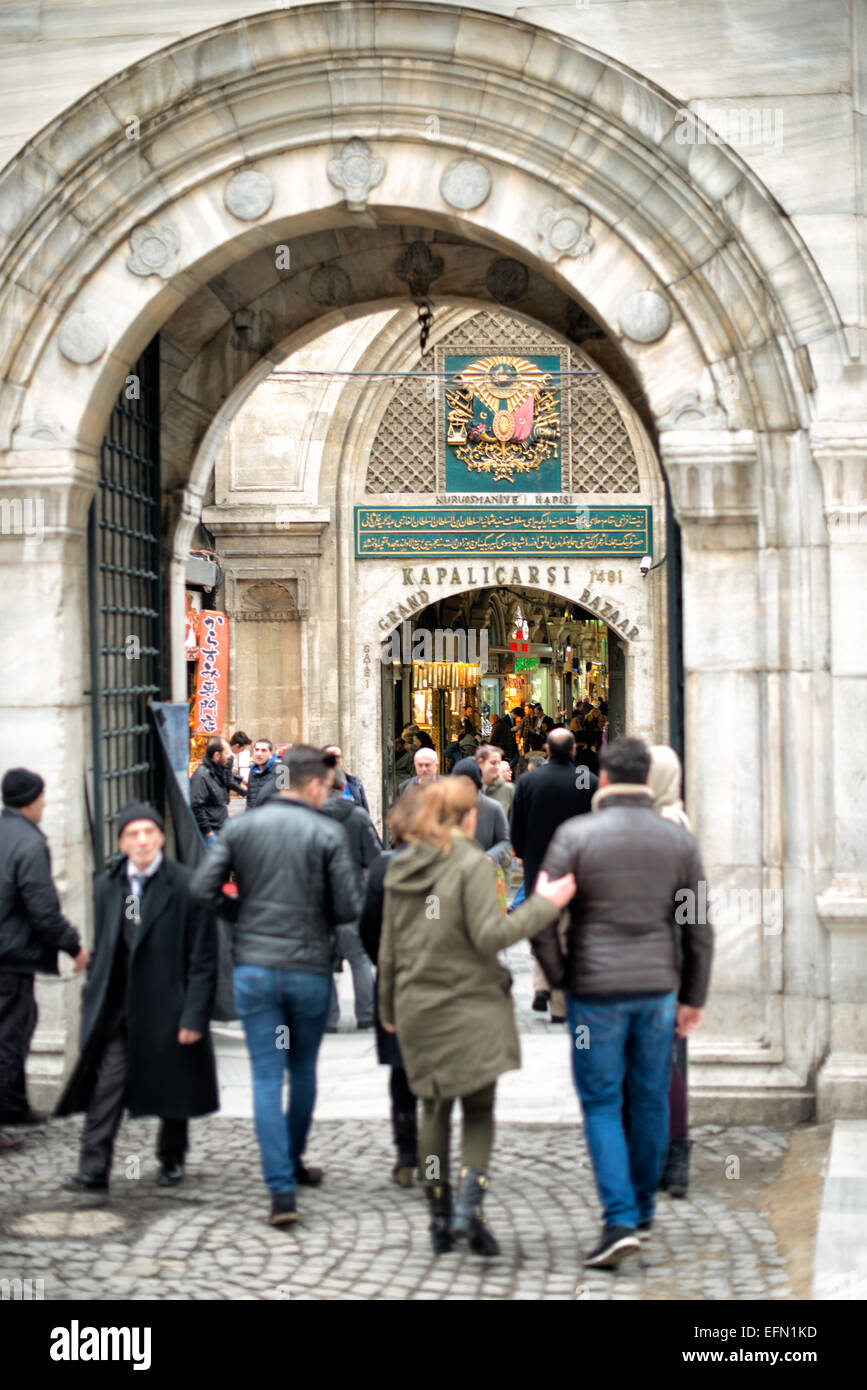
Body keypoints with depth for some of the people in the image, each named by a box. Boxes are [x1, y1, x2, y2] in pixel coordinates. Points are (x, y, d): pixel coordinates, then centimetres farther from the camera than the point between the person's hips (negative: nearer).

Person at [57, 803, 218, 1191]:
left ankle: (172, 1160, 31)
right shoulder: (106, 887, 7)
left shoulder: (186, 886, -9)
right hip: (117, 1009, 3)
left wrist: (194, 1015, -14)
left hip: (168, 1007, -3)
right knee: (106, 1085, -7)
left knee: (172, 1087, 11)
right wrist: (92, 1004, 8)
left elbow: (203, 959, -9)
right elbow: (101, 952, 13)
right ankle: (94, 1170, -4)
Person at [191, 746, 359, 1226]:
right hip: (310, 968, -1)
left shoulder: (241, 827, 1)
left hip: (253, 966, 1)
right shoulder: (328, 834, -7)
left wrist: (243, 916, 11)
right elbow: (348, 907, -10)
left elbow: (203, 889, -4)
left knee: (267, 1076, 2)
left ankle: (281, 1189, -5)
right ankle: (294, 1162, 34)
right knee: (303, 1070, 18)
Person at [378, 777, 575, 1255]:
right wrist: (544, 904, -9)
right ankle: (468, 1207, -10)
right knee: (479, 1109, 6)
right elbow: (489, 935, -16)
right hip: (471, 1006, -4)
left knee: (435, 1109, 14)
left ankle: (440, 1217, 15)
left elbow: (389, 948, 12)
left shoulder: (400, 869, 8)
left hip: (416, 1008, 5)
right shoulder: (470, 864, -10)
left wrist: (388, 1007, 21)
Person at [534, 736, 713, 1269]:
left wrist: (561, 978, 4)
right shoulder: (679, 840, 3)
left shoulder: (575, 835, -7)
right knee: (651, 1100, 15)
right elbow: (700, 929, 5)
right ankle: (643, 1211, 26)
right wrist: (694, 997, 13)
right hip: (658, 988, 3)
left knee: (602, 1104, 4)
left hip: (596, 991, -3)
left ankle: (621, 1220, -6)